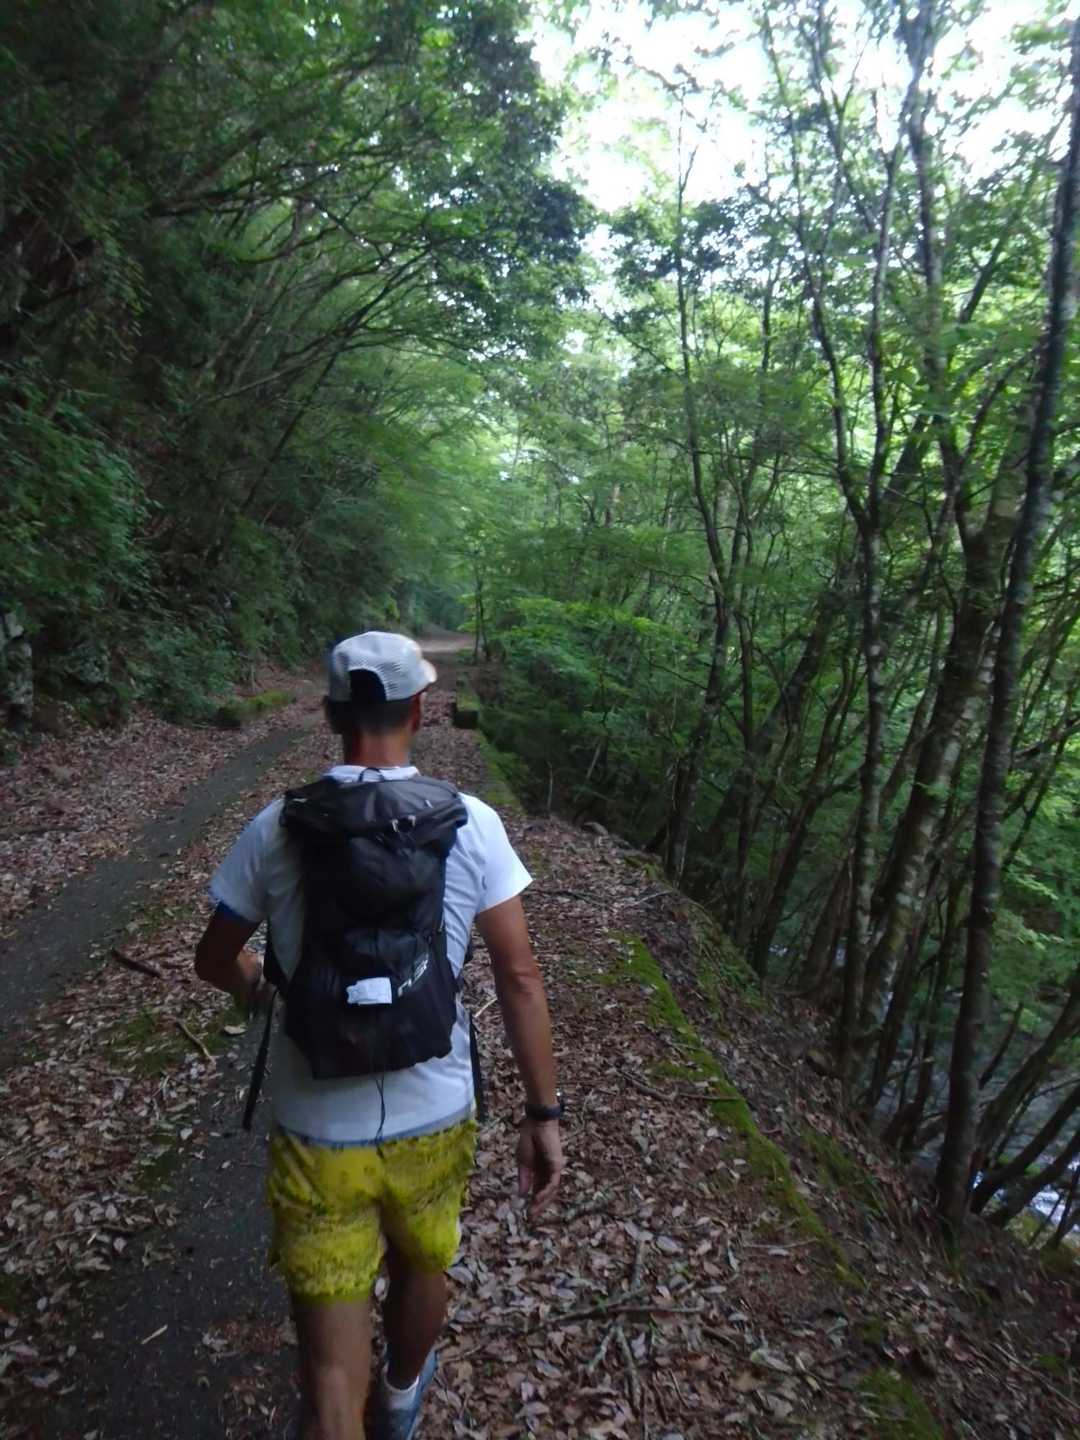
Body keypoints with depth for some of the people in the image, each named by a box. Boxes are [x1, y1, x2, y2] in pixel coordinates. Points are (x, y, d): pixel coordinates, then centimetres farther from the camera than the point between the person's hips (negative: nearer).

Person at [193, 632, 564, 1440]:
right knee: (422, 1270, 31)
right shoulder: (471, 823, -12)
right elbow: (520, 975, -12)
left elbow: (215, 959, 4)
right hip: (434, 1122, 2)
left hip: (316, 1133, -1)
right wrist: (544, 1113, -2)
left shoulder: (277, 827, -10)